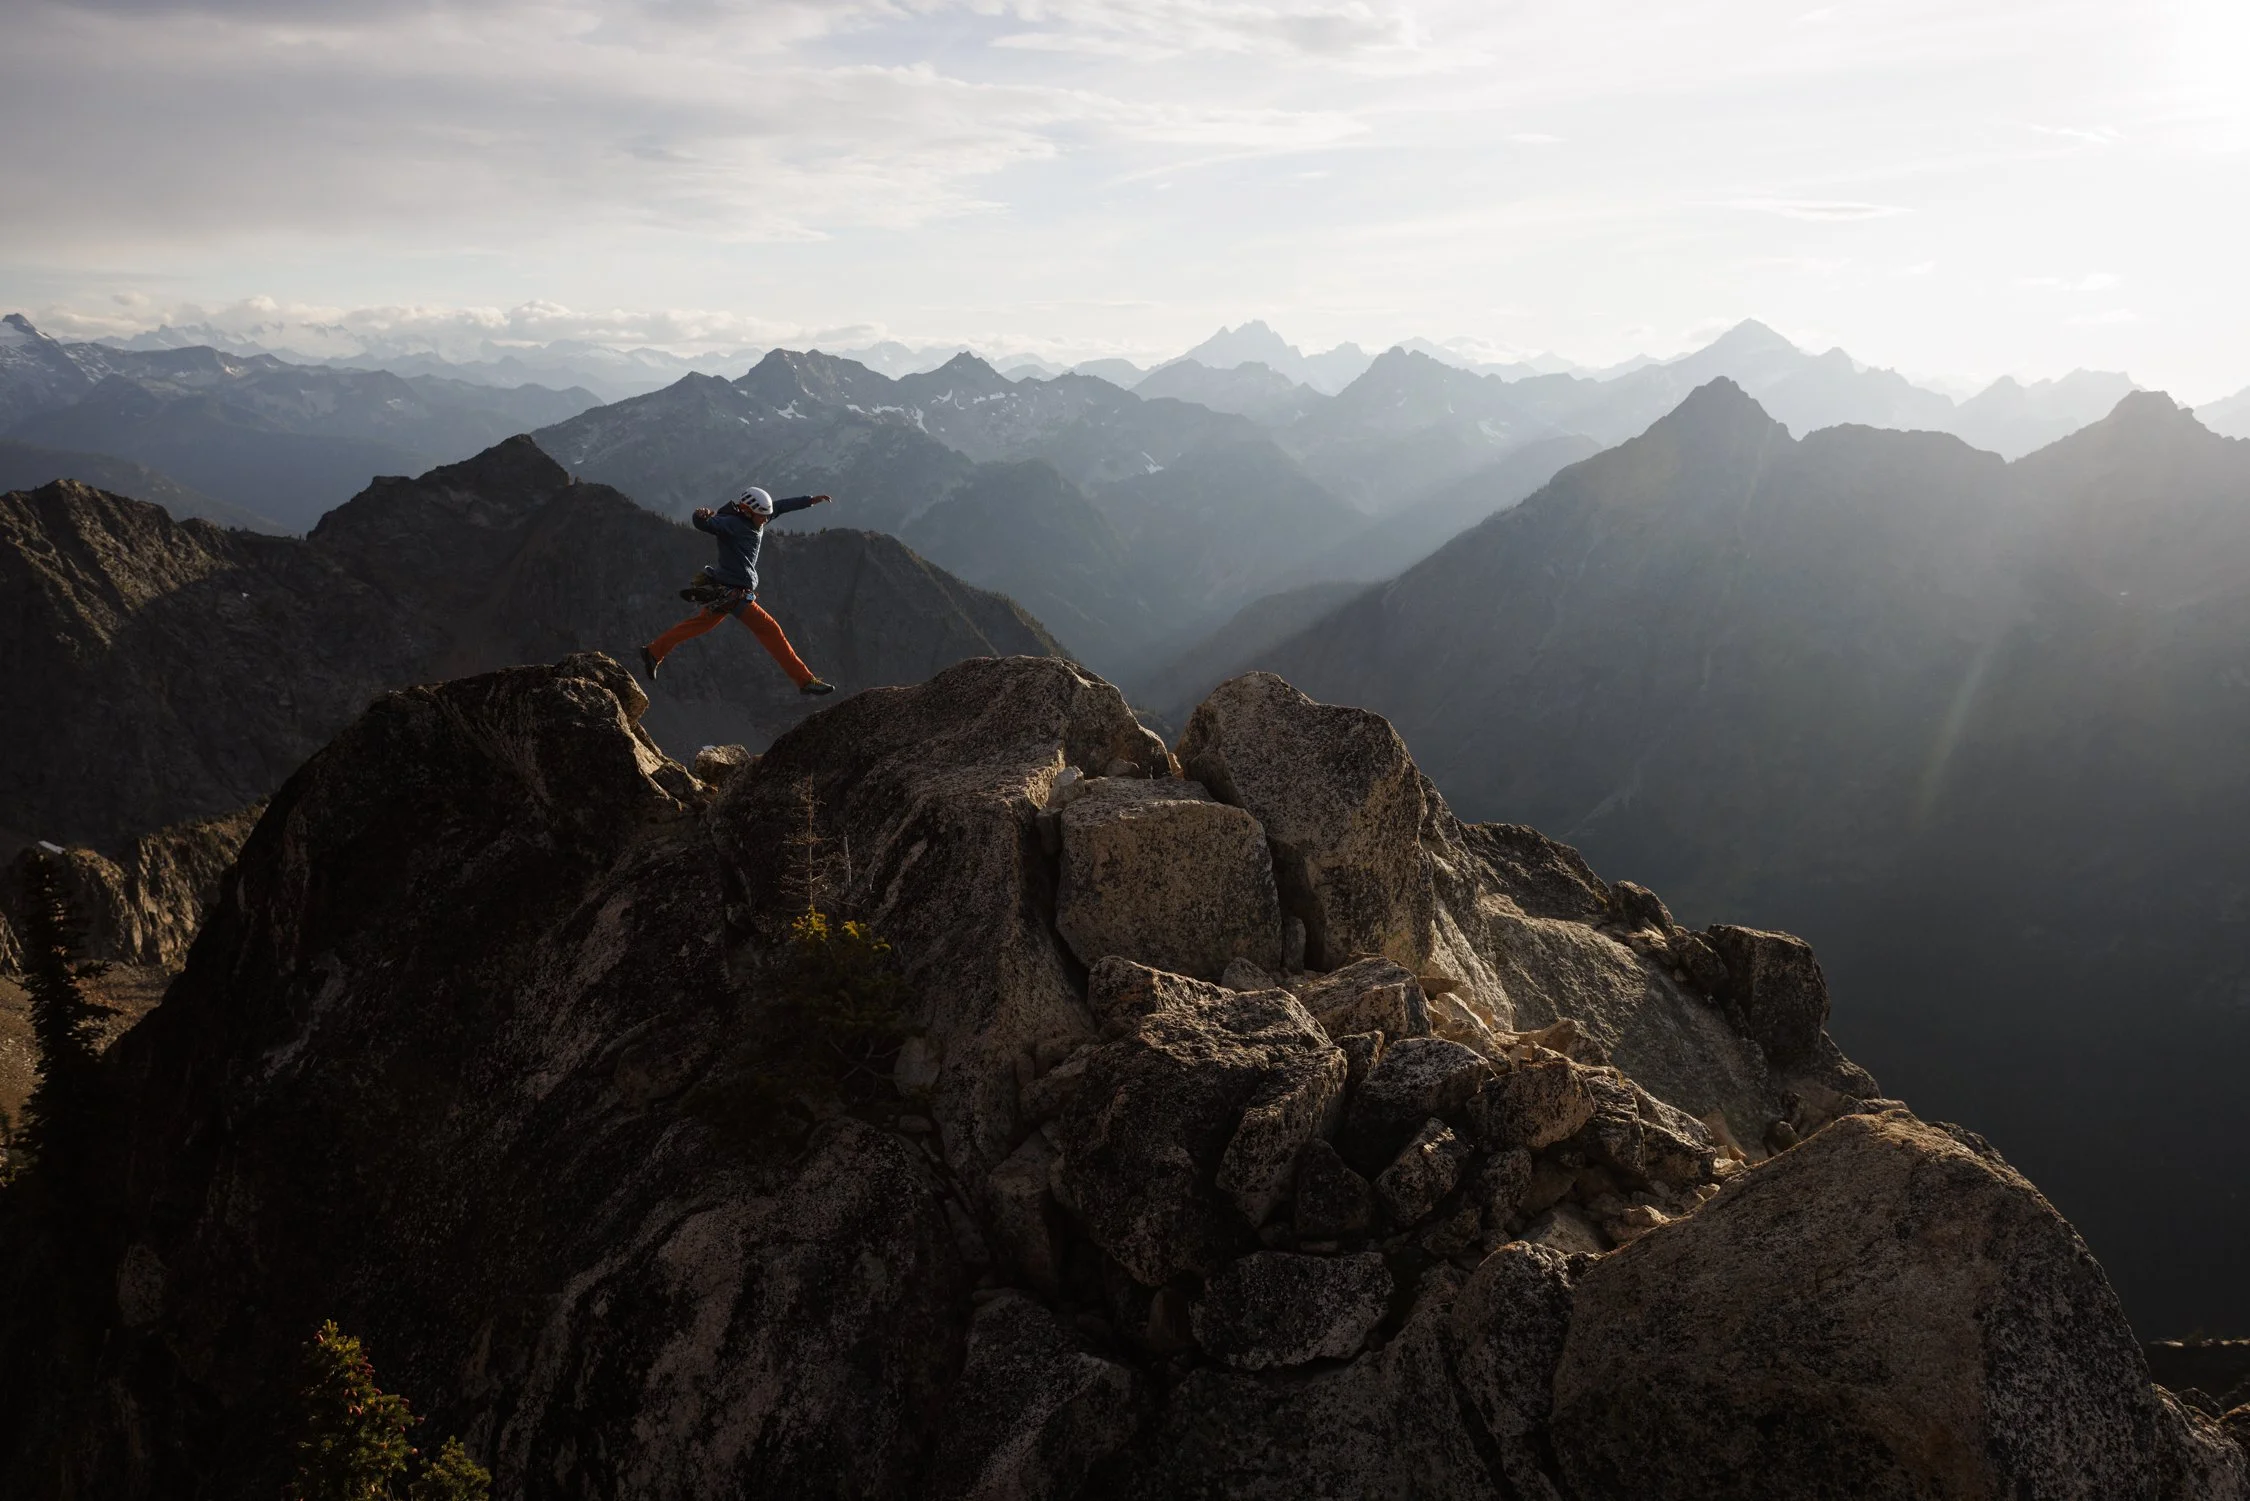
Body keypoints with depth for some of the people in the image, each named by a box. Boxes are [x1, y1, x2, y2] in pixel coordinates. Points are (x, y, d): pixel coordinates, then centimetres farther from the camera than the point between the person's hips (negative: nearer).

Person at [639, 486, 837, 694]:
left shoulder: (754, 519, 4)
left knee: (700, 623, 23)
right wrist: (703, 516, -58)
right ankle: (805, 680, -3)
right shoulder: (731, 524, -21)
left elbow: (781, 506, 16)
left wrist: (810, 500, 21)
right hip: (733, 593, -10)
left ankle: (653, 652, 34)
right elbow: (703, 524, -35)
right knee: (771, 630, -7)